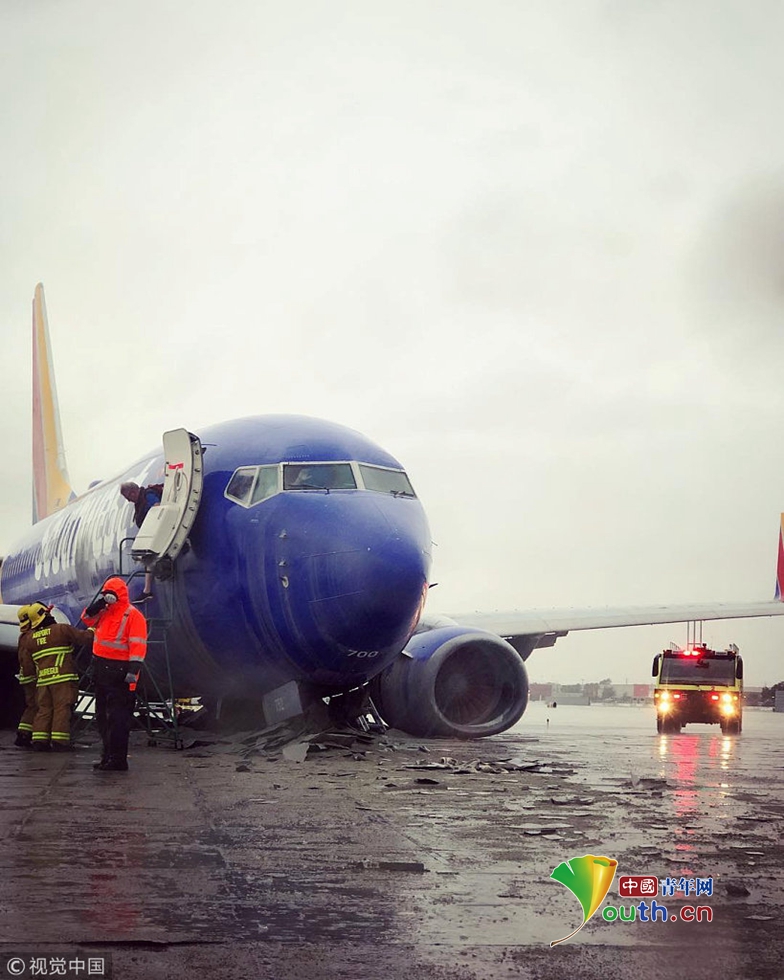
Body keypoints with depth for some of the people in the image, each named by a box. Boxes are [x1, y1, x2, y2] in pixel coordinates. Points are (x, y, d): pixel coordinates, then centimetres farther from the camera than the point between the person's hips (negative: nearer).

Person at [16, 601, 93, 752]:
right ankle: (59, 741, -9)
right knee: (62, 708, -4)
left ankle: (39, 741, 4)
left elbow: (26, 665, 12)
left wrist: (27, 676, 30)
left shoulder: (28, 639, 11)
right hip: (64, 678, -4)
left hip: (42, 680, 5)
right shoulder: (62, 629, -4)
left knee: (43, 710, 10)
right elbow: (84, 637, -2)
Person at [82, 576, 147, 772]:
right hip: (101, 669, 9)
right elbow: (88, 619, 21)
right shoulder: (105, 611, 13)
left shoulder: (133, 615, -12)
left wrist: (134, 669, -25)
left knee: (117, 717, -9)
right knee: (102, 715, 16)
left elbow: (138, 645, -17)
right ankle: (108, 753, 26)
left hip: (119, 672, -9)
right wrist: (98, 604, 3)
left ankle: (117, 759, -8)